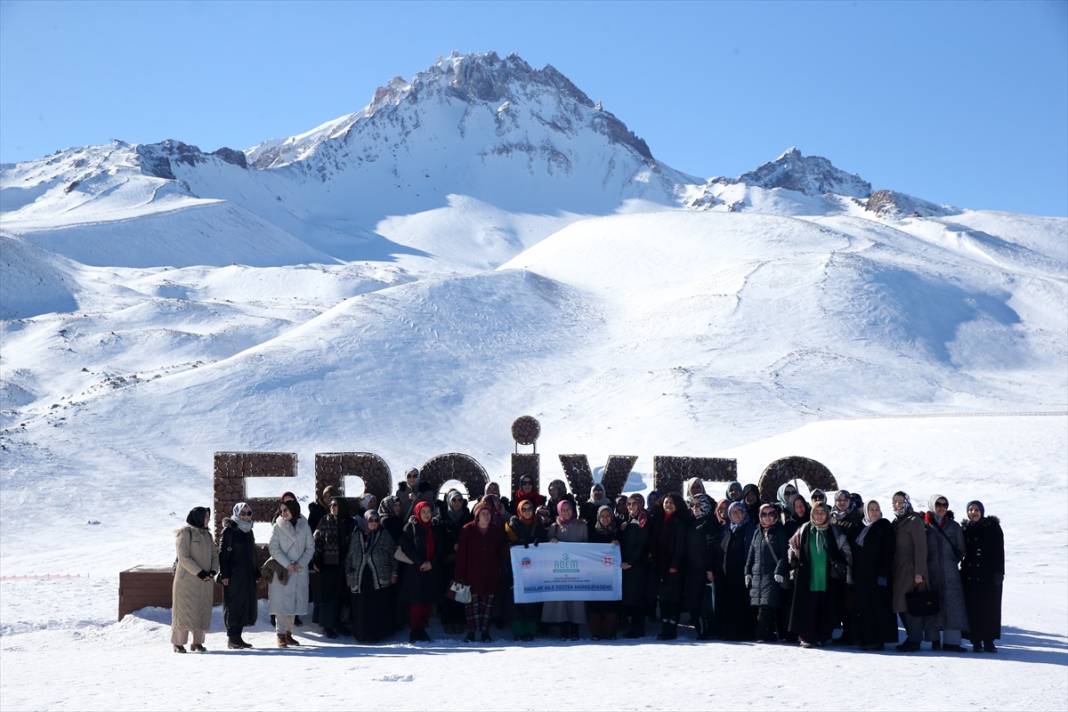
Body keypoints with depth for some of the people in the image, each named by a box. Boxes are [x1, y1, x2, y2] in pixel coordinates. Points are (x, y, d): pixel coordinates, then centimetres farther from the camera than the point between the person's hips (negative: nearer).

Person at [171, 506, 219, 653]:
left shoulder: (207, 535, 15)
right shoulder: (185, 533, -7)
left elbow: (214, 556, 13)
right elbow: (183, 557, -15)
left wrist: (213, 571, -6)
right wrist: (199, 573, -20)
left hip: (205, 581, 7)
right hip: (187, 579, -7)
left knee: (202, 611, 6)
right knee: (184, 611, -5)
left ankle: (197, 643, 13)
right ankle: (178, 644, 2)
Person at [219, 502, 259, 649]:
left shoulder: (249, 532, 17)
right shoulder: (229, 530, -7)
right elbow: (223, 553, -11)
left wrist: (256, 573, 19)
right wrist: (224, 574, -17)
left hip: (248, 575, 8)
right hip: (234, 575, -8)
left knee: (247, 604, 7)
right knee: (233, 605, -4)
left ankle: (237, 636, 15)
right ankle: (231, 638, 1)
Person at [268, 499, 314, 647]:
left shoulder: (304, 526, 6)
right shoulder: (278, 527, 2)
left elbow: (310, 548, 5)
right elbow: (274, 548, -6)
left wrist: (300, 564, -9)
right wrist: (287, 564, -14)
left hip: (300, 571, 2)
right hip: (281, 571, -2)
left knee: (294, 603, 5)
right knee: (281, 602, -7)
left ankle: (288, 634, 14)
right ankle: (281, 635, -4)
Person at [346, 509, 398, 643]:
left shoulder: (384, 534, 6)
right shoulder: (357, 535, 10)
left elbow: (393, 554, 6)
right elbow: (349, 556, 15)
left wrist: (393, 573, 1)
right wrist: (348, 573, 10)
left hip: (380, 578, -2)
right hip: (359, 579, 2)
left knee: (379, 609, -5)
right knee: (360, 609, 1)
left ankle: (377, 634, 2)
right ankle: (361, 634, 10)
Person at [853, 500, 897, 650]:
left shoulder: (884, 526, -2)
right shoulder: (862, 528, 18)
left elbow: (887, 552, -10)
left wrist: (883, 574, -18)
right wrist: (855, 574, 11)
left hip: (876, 575, -7)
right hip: (862, 575, 7)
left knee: (877, 607, -7)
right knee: (864, 607, 5)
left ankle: (877, 639, -6)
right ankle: (866, 638, 8)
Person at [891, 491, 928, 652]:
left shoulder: (914, 520, -5)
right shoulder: (895, 523, 18)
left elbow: (920, 547, -12)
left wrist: (919, 572, -18)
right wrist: (891, 572, 13)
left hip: (911, 570, -8)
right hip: (899, 572, 8)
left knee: (910, 606, -9)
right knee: (901, 607, 7)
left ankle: (914, 640, -4)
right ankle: (912, 637, 15)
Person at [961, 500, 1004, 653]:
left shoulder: (993, 527, 1)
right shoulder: (965, 529, 10)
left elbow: (999, 551, -3)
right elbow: (960, 551, 13)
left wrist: (998, 572, -10)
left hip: (989, 574, -2)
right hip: (970, 575, 2)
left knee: (990, 607, -3)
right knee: (973, 608, -1)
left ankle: (989, 641, 1)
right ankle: (976, 641, 1)